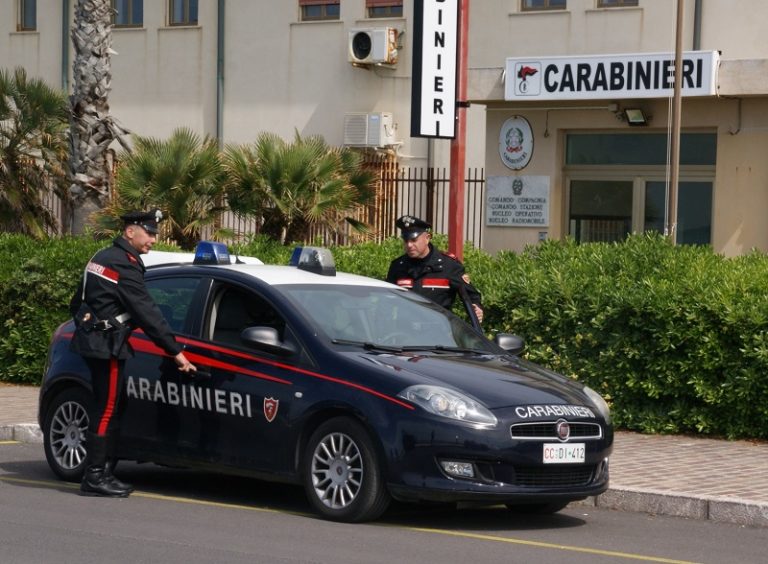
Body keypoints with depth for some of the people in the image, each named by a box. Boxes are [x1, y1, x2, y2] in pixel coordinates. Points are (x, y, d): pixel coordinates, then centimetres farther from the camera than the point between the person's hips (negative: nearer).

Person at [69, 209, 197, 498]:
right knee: (107, 410, -7)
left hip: (92, 340, 10)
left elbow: (77, 303, 21)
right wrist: (175, 351, -17)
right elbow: (147, 312, -18)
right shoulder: (125, 265, -15)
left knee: (105, 409, 12)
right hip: (107, 346, -10)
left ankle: (102, 472, 15)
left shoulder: (103, 257, 16)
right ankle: (95, 477, -6)